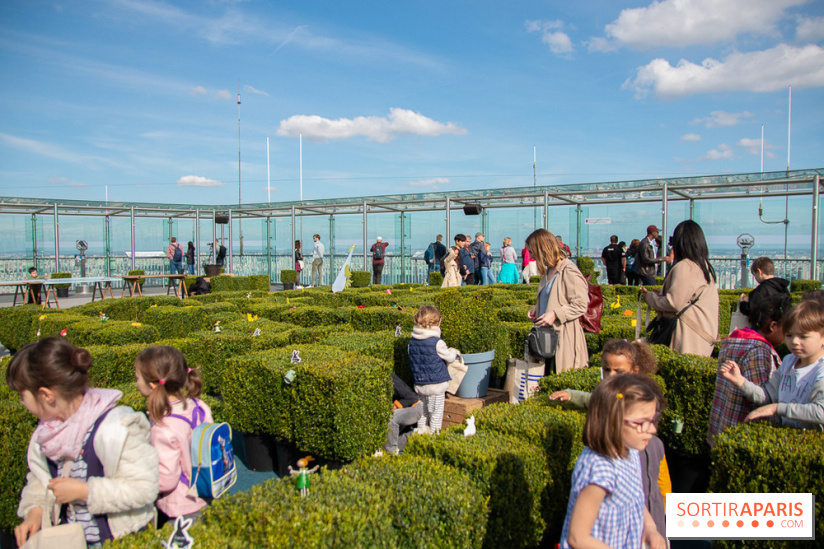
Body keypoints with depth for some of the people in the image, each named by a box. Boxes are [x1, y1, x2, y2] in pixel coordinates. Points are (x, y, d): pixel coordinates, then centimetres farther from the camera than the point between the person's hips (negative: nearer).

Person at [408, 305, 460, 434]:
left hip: (419, 384, 6)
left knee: (422, 409, 21)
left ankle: (421, 429, 30)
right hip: (436, 384, -6)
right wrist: (454, 352, 15)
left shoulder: (412, 341, -1)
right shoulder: (437, 342, -19)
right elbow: (449, 357, -8)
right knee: (436, 410, 7)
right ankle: (434, 433, 13)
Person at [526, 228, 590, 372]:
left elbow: (581, 305, -16)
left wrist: (555, 314, -23)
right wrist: (537, 308, 10)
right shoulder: (549, 271, 14)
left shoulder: (568, 272, -14)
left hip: (564, 337, -9)